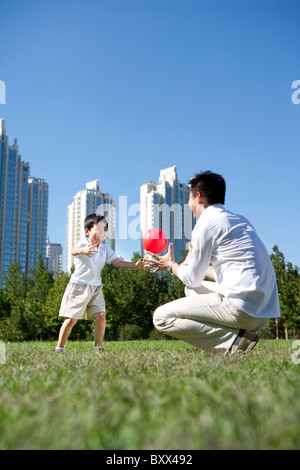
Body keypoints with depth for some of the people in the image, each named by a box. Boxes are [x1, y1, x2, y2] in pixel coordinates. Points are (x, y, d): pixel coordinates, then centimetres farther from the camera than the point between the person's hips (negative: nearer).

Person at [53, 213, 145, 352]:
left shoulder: (105, 249, 5)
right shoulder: (83, 245, -12)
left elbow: (118, 262, 0)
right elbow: (74, 251, -36)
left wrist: (135, 265, -16)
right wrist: (83, 250, -61)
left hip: (96, 287, 5)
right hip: (78, 285, -4)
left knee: (101, 315, -10)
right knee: (71, 319, -2)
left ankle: (98, 346, 2)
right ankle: (59, 348, 13)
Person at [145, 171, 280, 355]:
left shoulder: (206, 224, -7)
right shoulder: (240, 221, 19)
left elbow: (193, 279, -1)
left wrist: (170, 265, 19)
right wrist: (192, 263, 35)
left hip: (241, 308, -9)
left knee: (161, 317, -4)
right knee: (192, 290, 29)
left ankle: (233, 339, -12)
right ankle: (236, 336, 9)